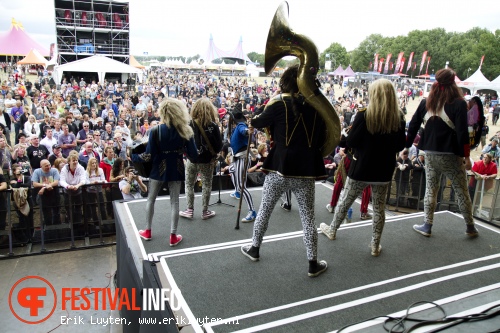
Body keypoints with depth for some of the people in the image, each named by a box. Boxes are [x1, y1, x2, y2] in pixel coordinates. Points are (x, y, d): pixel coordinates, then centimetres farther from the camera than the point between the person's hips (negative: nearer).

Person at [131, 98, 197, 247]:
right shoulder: (185, 131, -10)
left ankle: (148, 231, 29)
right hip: (176, 170, 1)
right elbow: (193, 154, -9)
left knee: (151, 199, 18)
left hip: (159, 169, -1)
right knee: (174, 202, 9)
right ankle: (173, 236, 13)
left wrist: (132, 156, 3)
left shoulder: (156, 131, -15)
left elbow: (149, 156, -13)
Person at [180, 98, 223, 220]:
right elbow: (219, 145, -8)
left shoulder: (190, 124, -9)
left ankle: (189, 210, 20)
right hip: (207, 160, -1)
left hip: (192, 158, 1)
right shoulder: (213, 126, -11)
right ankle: (205, 211, 17)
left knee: (189, 184, 15)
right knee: (206, 185, 11)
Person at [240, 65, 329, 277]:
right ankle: (313, 264, 20)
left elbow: (258, 123, 8)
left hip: (279, 169, -2)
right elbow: (321, 140, 8)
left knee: (264, 212, 17)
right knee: (308, 219, 11)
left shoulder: (279, 105, -8)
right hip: (305, 172, 2)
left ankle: (254, 249, 35)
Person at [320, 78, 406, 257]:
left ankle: (332, 230, 35)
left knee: (344, 201, 16)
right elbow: (400, 146, 4)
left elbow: (351, 142, -13)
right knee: (379, 207, 14)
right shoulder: (398, 117, -5)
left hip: (361, 168, -2)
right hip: (384, 170, 3)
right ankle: (375, 245, 22)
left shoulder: (364, 115, -16)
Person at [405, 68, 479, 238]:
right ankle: (470, 227, 23)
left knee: (430, 189, 14)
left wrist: (407, 145, 13)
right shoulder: (458, 103, -8)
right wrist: (467, 156, -7)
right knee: (462, 192, 11)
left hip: (430, 154, 3)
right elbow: (462, 133, -12)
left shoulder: (426, 103, 2)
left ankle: (427, 226, 18)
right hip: (451, 155, -3)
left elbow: (413, 127, 4)